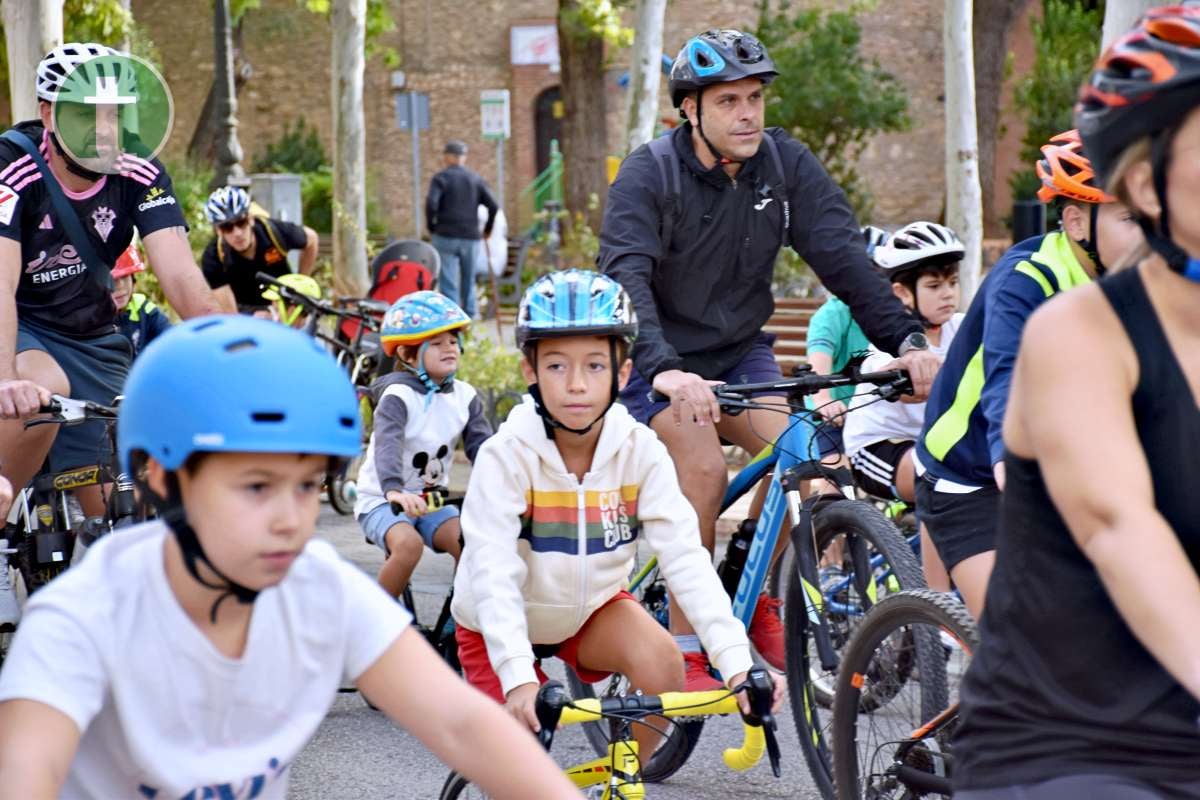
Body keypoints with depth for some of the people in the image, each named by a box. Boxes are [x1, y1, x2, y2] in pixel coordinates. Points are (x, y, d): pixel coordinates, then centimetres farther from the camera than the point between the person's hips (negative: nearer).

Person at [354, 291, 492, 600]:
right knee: (409, 544, -33)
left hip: (431, 501, 5)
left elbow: (482, 446, -7)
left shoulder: (464, 396, 1)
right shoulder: (398, 395, -18)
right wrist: (394, 490, -53)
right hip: (383, 501, -5)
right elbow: (387, 446, -34)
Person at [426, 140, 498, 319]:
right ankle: (470, 313, 10)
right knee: (469, 279, 13)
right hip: (471, 237, 3)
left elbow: (431, 203, -15)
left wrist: (431, 226, -2)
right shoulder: (475, 179, 9)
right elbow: (493, 205, 2)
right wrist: (488, 229, 15)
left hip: (446, 236, -3)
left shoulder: (441, 178, -1)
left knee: (448, 282, -3)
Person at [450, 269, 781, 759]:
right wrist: (518, 678, -48)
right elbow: (494, 576, -34)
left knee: (660, 660, -26)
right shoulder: (507, 456, -27)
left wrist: (737, 662, -38)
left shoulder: (640, 451, -20)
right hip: (504, 627, -2)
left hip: (591, 608, 2)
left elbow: (686, 558, -26)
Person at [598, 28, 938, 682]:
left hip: (739, 349, 4)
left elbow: (843, 255, -15)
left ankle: (759, 602, 2)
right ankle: (686, 646, -13)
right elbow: (627, 279, -32)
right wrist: (666, 371, -49)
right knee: (705, 469, -26)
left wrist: (906, 339, -30)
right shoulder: (649, 174, -19)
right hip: (657, 358, -4)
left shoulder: (785, 164, -7)